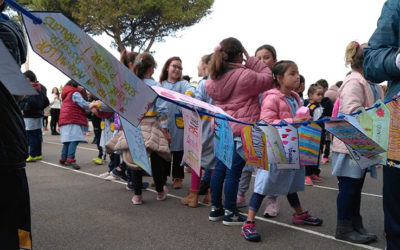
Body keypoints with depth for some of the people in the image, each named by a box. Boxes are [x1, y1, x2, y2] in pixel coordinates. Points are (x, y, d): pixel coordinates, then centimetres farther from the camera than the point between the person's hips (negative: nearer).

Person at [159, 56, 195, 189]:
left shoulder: (182, 83, 3)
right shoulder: (161, 84, 11)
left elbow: (190, 89, -19)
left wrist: (189, 93, -42)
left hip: (178, 122, -2)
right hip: (162, 121, 3)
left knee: (177, 149, 4)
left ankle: (177, 177, 15)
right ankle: (163, 175, 24)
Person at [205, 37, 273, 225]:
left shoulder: (215, 78, 6)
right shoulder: (245, 76, -14)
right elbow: (267, 78, -2)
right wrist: (251, 60, 1)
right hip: (241, 130, -7)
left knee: (220, 169, 15)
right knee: (233, 171, -1)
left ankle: (215, 209, 25)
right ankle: (229, 213, 9)